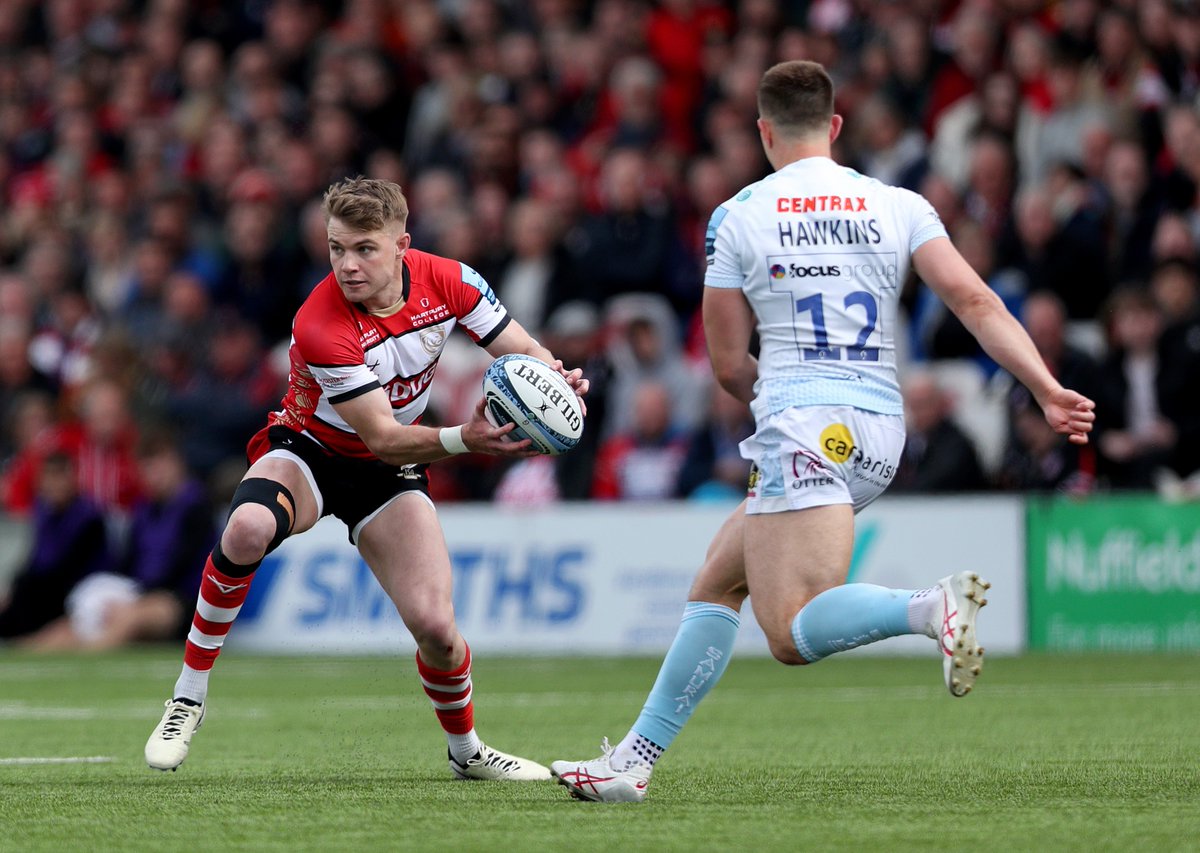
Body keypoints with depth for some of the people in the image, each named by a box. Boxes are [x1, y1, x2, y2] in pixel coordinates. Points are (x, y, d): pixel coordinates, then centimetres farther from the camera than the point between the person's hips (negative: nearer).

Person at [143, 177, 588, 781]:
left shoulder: (447, 282, -16)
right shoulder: (321, 327, -31)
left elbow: (524, 352, -4)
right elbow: (382, 437, -29)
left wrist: (555, 376, -28)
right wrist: (460, 439, -44)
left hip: (389, 475, 4)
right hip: (309, 449, -4)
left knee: (434, 627, -12)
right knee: (248, 528, -39)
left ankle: (466, 751, 21)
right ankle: (188, 697, -22)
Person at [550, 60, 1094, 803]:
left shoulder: (737, 218, 3)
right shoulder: (899, 206, 10)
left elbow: (727, 363, 7)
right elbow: (976, 303, -3)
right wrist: (1048, 391, -6)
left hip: (803, 431, -6)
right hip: (881, 434, 6)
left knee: (793, 636, -14)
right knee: (717, 581, 17)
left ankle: (932, 608, -40)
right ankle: (637, 757, 16)